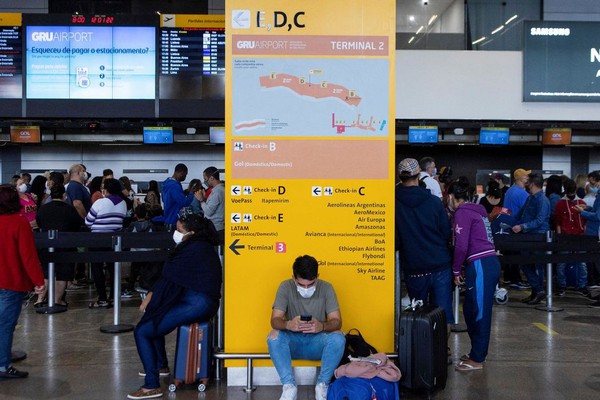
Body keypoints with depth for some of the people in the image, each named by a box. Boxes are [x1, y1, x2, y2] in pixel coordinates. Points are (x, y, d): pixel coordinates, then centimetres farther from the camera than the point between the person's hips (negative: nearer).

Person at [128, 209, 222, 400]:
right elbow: (173, 278, 13)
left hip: (196, 305, -11)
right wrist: (154, 294, 5)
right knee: (153, 315, 29)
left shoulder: (193, 250, -15)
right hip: (200, 302, 11)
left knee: (141, 331, -10)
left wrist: (151, 296, 4)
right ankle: (161, 365, 38)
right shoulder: (201, 247, 15)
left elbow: (170, 277, -10)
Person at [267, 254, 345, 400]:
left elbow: (337, 321, -14)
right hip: (293, 342, 0)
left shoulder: (326, 288, -10)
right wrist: (288, 324, -41)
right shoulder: (286, 287, -10)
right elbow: (275, 320, -16)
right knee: (274, 336, -30)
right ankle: (289, 386, -20)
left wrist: (322, 326, -39)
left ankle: (322, 385, -13)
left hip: (317, 342, 0)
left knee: (338, 337, -30)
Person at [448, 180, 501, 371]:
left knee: (479, 312, -1)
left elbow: (461, 245, -14)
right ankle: (477, 351, 27)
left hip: (480, 266, -9)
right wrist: (465, 267, 20)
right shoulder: (477, 210, 19)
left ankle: (477, 359, 8)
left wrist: (456, 270, -3)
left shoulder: (462, 213, -8)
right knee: (471, 309, 17)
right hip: (490, 262, 9)